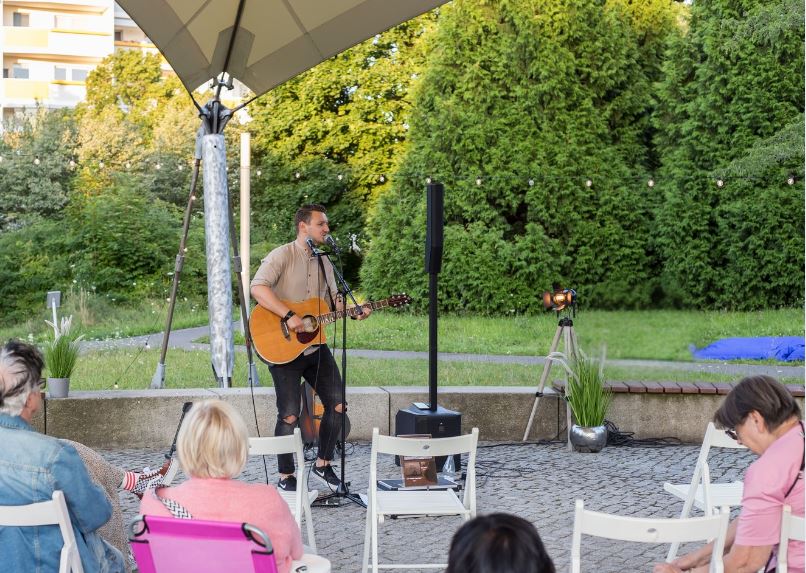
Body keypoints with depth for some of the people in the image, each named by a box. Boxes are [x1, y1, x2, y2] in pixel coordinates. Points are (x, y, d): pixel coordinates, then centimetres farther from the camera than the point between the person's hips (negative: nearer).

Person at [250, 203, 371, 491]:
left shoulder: (324, 262, 13)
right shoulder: (282, 256, -12)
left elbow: (332, 299, 18)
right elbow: (258, 287, -25)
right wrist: (289, 316, -30)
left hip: (315, 345, 7)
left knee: (338, 404, 5)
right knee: (290, 415, -5)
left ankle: (323, 463, 23)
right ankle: (286, 476, 9)